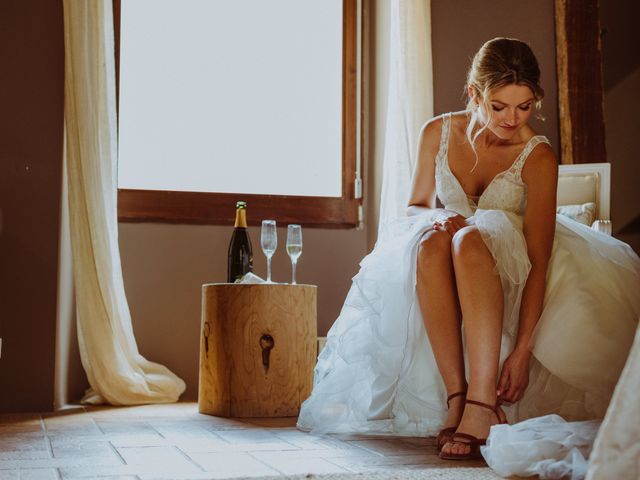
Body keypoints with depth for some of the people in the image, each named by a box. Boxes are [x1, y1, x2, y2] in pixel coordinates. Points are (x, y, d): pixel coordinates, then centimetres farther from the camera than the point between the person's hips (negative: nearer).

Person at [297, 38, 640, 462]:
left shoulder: (538, 156, -16)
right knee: (430, 241, -35)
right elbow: (417, 205, 10)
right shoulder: (438, 133, -5)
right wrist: (437, 220, -16)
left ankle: (482, 404, -49)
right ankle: (455, 396, -40)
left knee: (470, 241, -38)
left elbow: (539, 260, -22)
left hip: (509, 267, -2)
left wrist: (523, 350, -30)